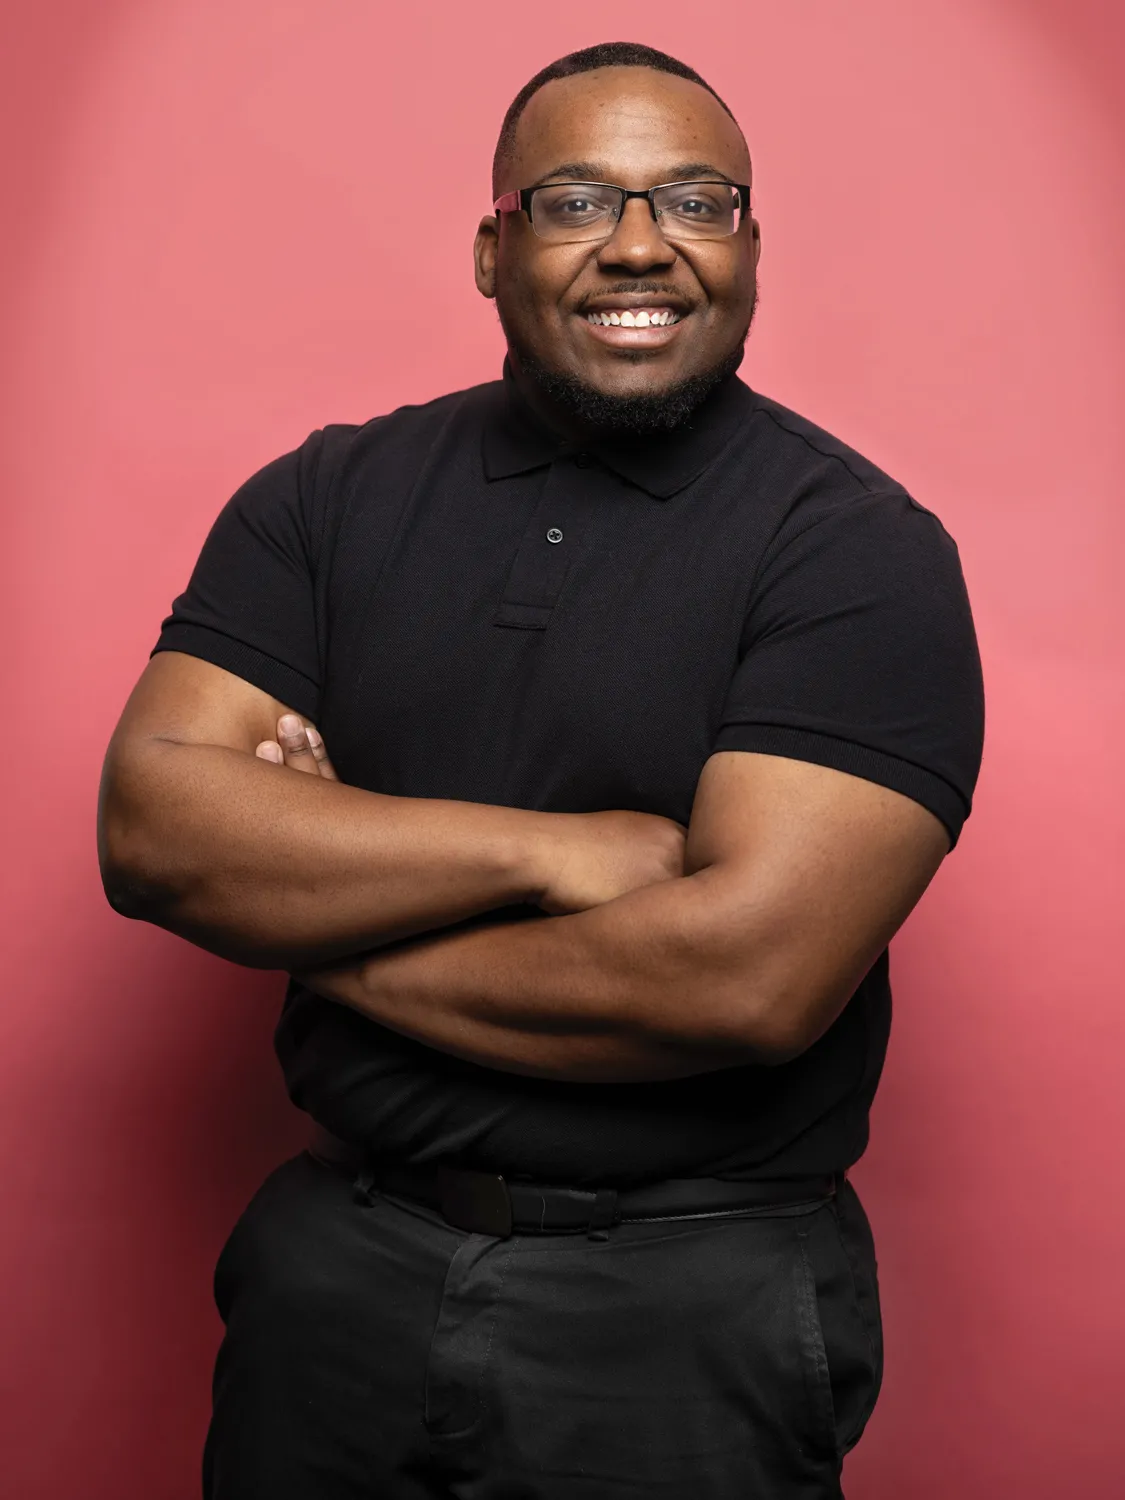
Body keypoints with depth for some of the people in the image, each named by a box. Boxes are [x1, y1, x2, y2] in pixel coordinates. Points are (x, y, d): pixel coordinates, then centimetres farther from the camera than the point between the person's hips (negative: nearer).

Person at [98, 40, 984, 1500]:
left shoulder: (859, 549, -12)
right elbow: (151, 824, -9)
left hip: (690, 1308, -3)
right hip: (338, 1256, 4)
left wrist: (324, 928, -13)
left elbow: (748, 975, -23)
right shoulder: (329, 497, 1)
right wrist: (543, 850, -19)